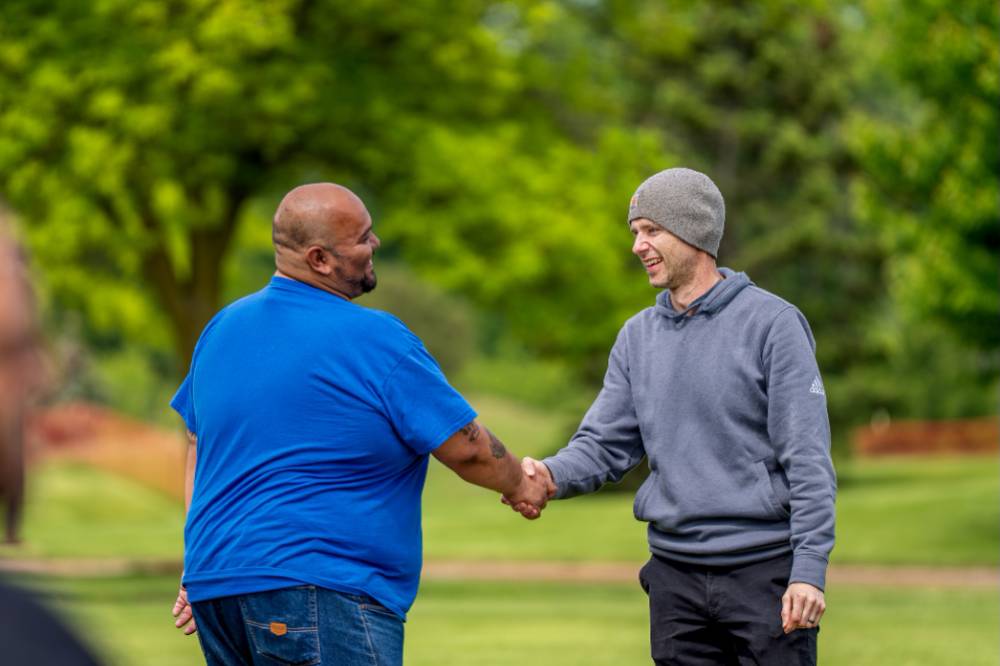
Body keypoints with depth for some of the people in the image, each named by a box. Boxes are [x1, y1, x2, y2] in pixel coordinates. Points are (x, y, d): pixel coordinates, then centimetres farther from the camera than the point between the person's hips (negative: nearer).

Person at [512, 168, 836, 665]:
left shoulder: (772, 322, -7)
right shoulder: (638, 336, 11)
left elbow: (807, 458, -10)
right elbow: (605, 443, 8)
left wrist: (810, 568, -16)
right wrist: (552, 475, -14)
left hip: (765, 568, -5)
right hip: (676, 573, 5)